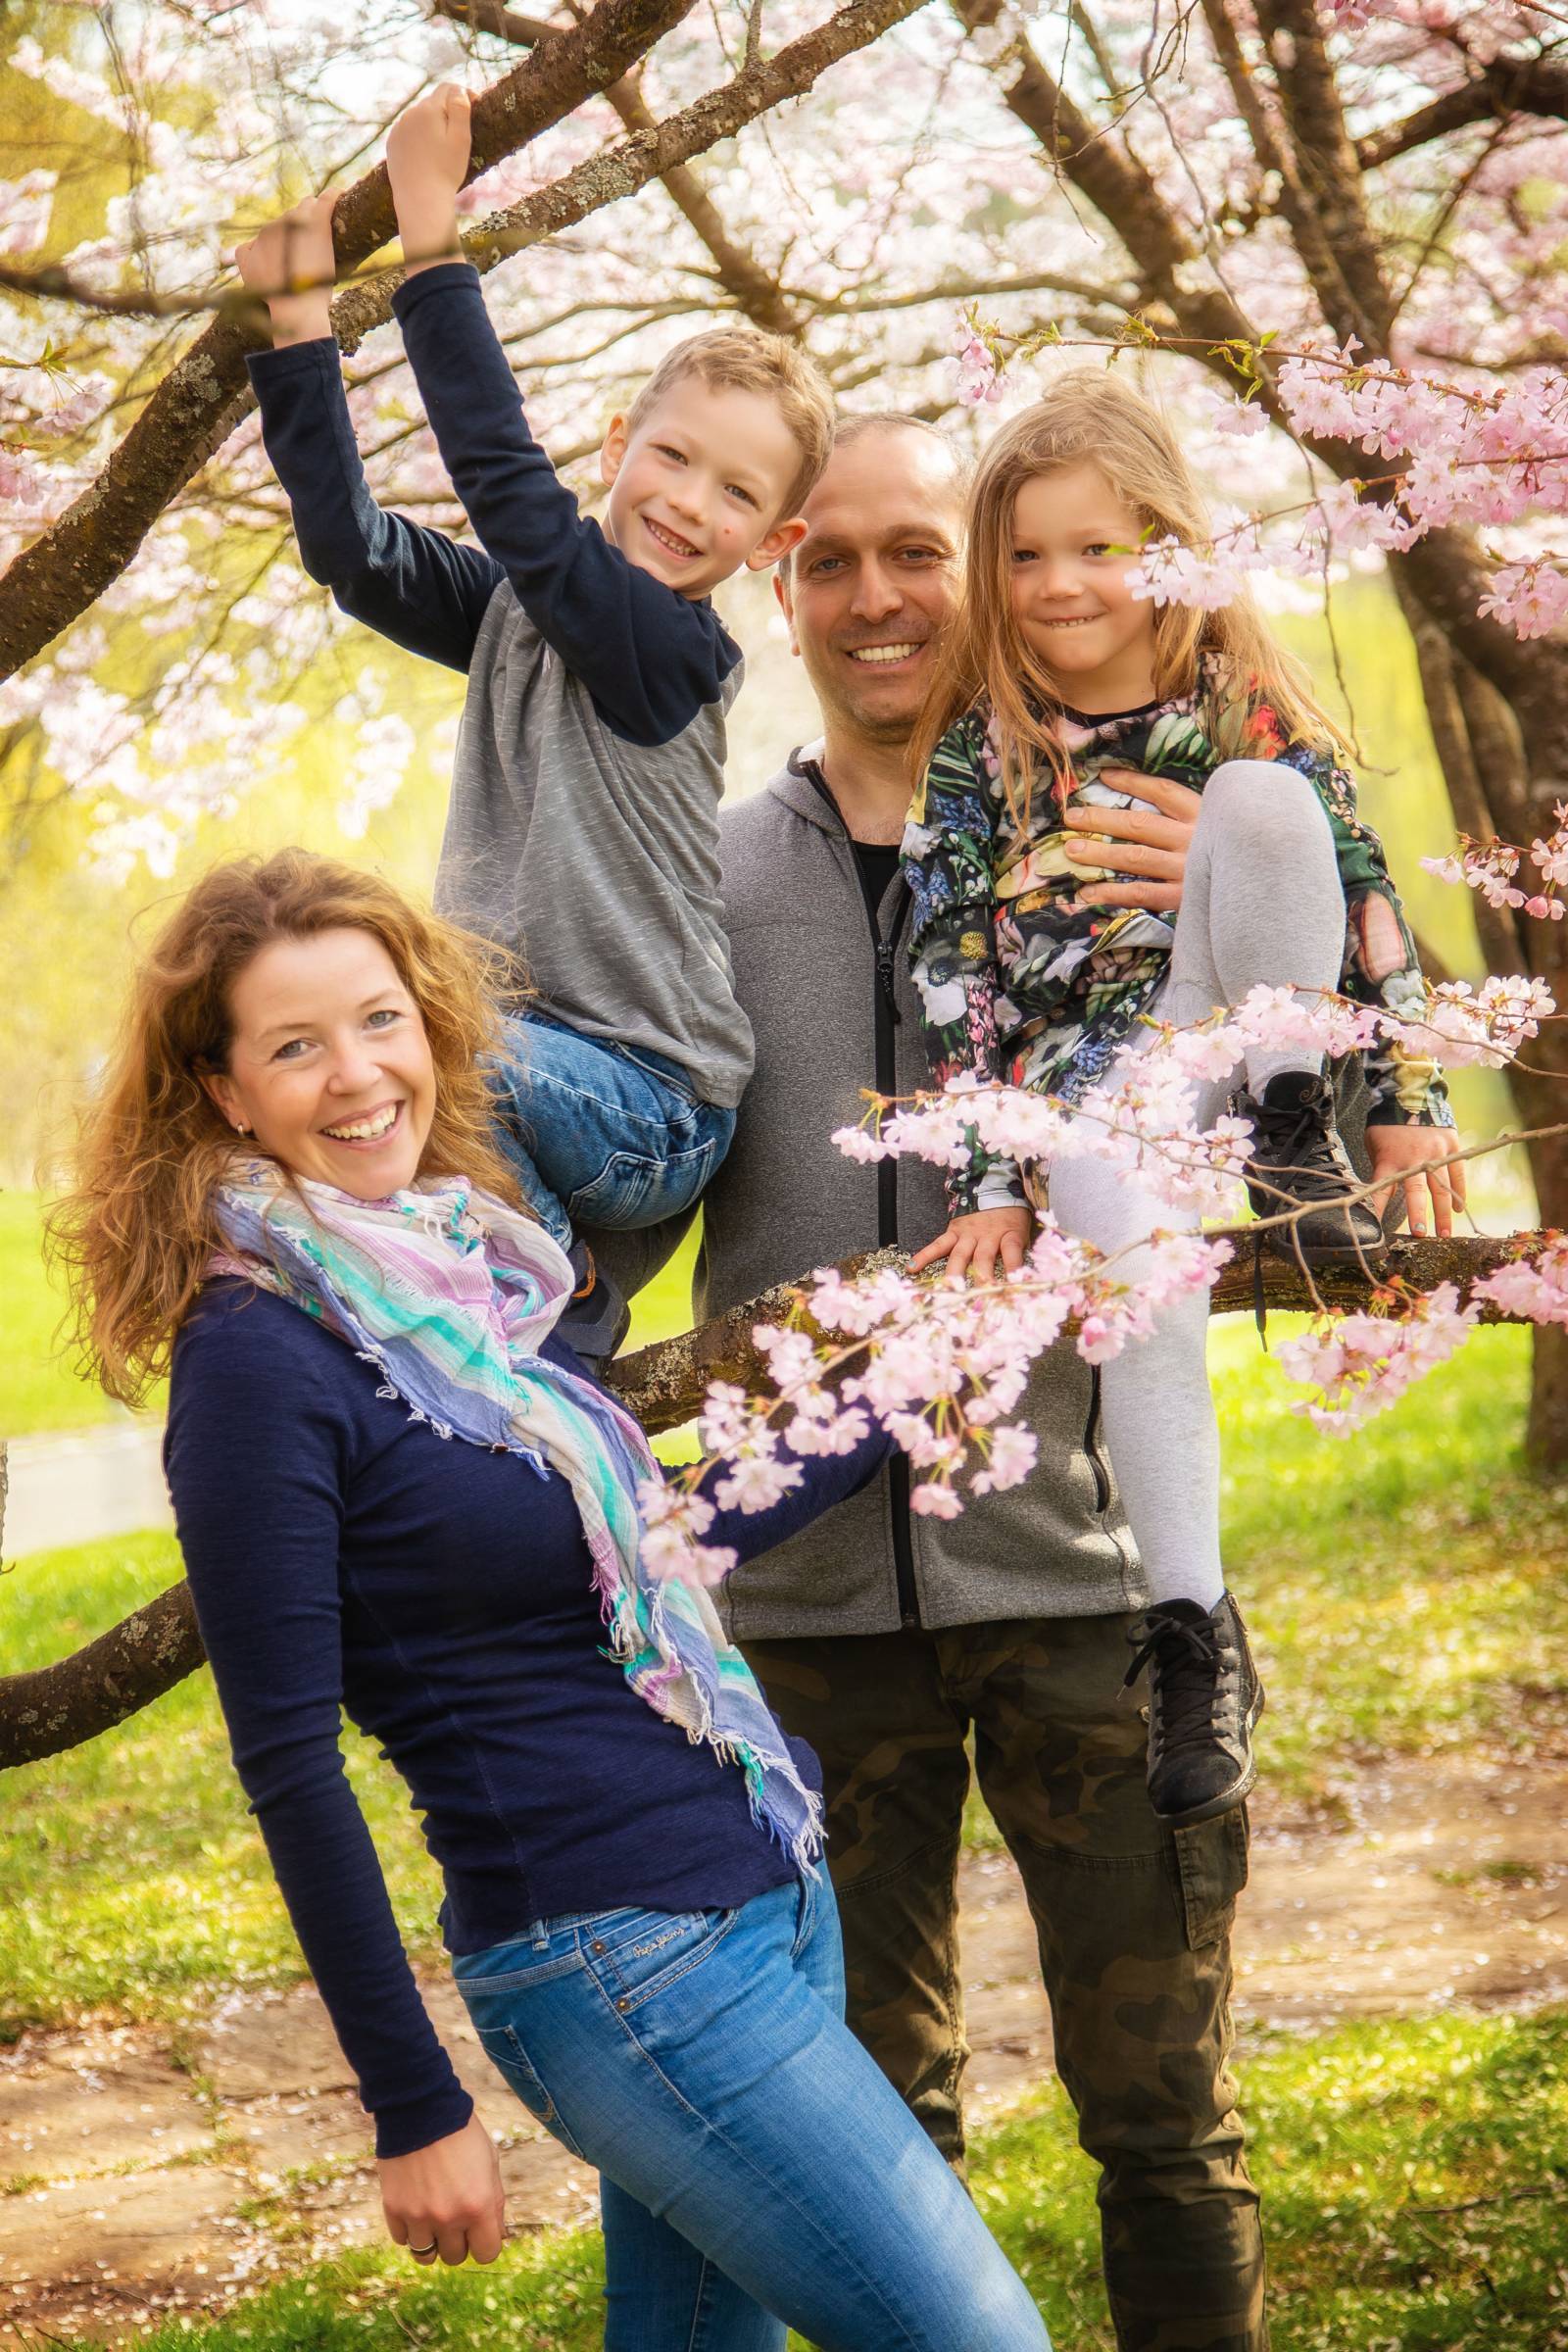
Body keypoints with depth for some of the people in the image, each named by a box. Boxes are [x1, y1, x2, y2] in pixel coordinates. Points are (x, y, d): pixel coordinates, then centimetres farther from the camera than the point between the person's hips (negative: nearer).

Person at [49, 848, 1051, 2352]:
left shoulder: (474, 1264, 8)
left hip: (766, 1887, 8)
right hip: (615, 1954, -8)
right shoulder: (256, 1354, -15)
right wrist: (414, 2112, -13)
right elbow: (288, 1764, -14)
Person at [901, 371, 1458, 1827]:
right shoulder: (975, 750, 0)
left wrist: (1405, 1096, -5)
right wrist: (988, 1185, -12)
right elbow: (952, 971, -4)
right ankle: (1193, 1639, -28)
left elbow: (1362, 894, 2)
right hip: (1085, 1088, -1)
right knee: (1144, 1266, -35)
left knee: (1260, 799, -25)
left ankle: (1293, 1136, -13)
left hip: (1242, 1040, 1)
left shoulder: (1246, 707, 2)